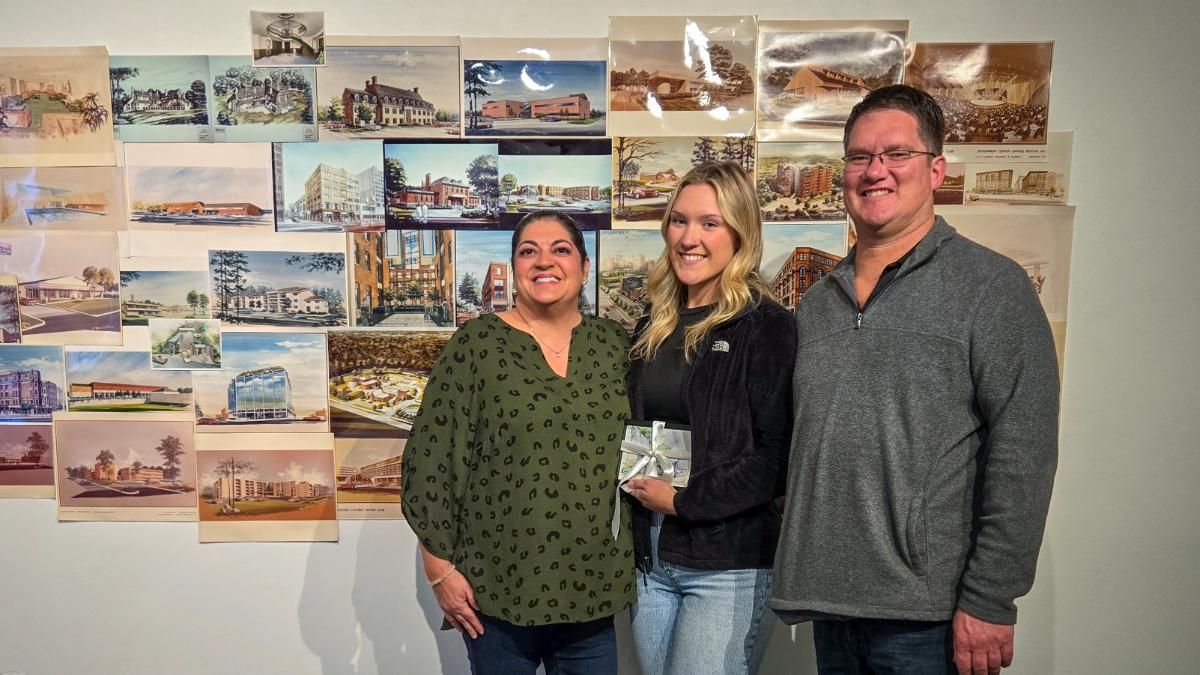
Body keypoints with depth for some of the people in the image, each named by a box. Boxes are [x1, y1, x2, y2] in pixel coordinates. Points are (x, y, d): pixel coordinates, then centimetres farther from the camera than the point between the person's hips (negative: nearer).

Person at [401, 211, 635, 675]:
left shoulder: (614, 343, 3)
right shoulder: (477, 344, -8)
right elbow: (430, 459, -8)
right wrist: (441, 569, -8)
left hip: (593, 586, 3)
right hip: (499, 586, -3)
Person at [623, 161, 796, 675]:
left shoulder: (767, 327, -10)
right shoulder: (654, 327, 10)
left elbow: (780, 454, -15)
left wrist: (684, 501, -15)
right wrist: (633, 476, 1)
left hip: (730, 565, -6)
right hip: (651, 559, 6)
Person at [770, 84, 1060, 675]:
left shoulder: (993, 287, -7)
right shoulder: (815, 304, 10)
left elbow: (1022, 455, -12)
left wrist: (989, 601, -14)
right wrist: (797, 584, 10)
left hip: (929, 617, -5)